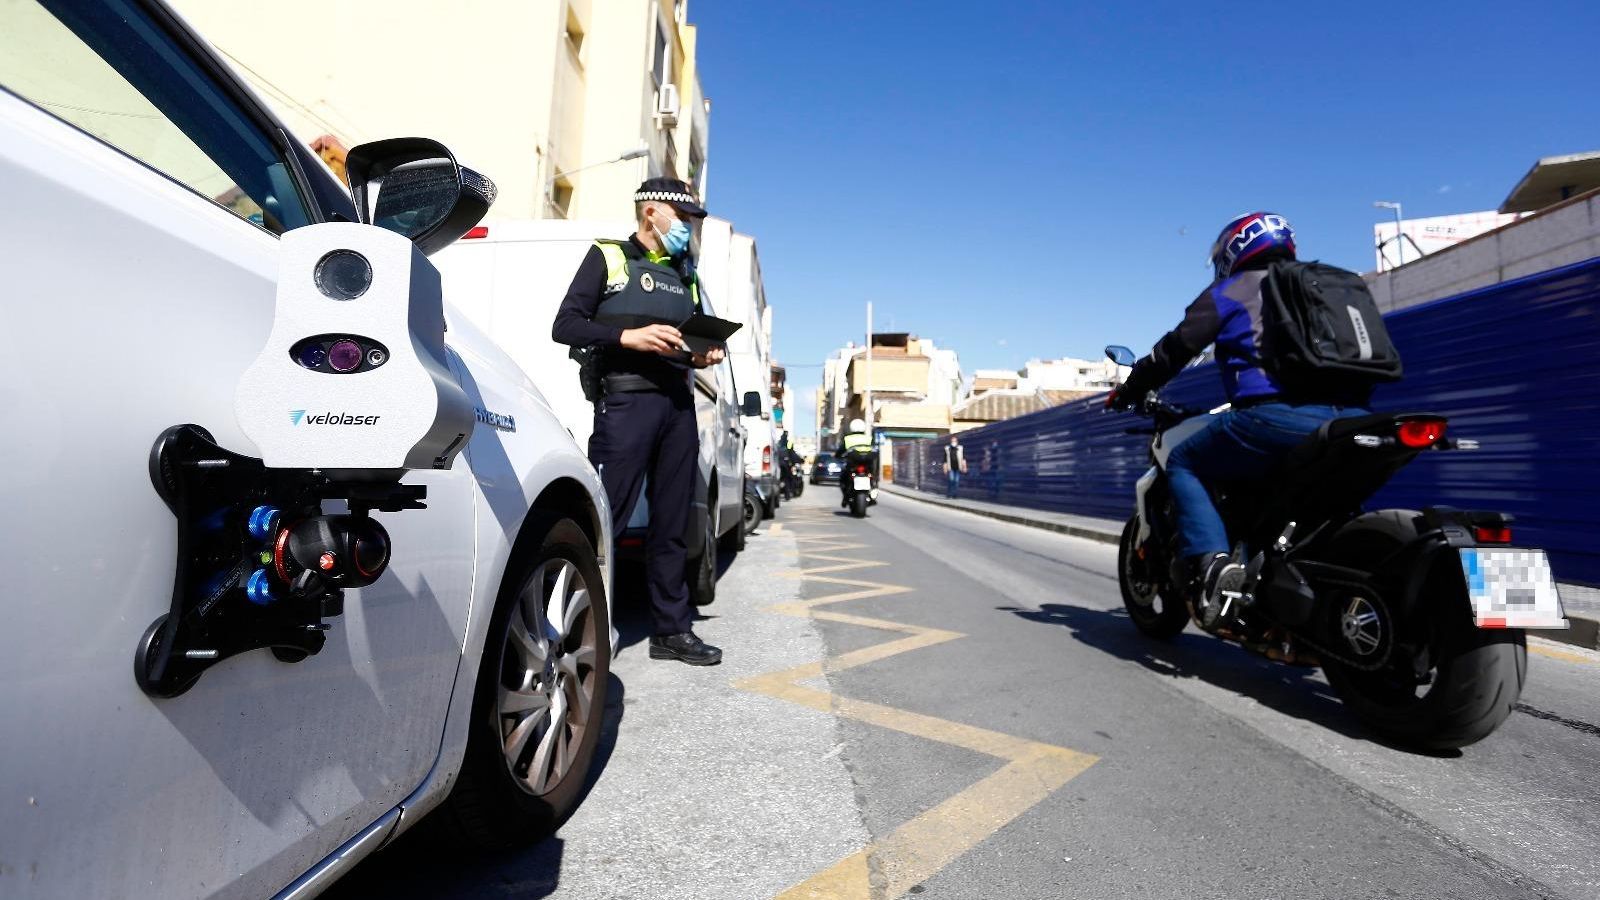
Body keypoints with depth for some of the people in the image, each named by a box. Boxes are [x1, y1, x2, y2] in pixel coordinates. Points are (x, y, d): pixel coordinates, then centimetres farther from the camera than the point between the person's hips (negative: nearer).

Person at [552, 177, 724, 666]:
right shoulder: (608, 257, 7)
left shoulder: (685, 273, 24)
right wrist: (628, 336, -15)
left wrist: (704, 354, 4)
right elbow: (565, 325, -2)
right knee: (605, 517, -9)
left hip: (680, 403, 6)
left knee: (671, 524, 7)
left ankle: (672, 629, 15)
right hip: (626, 400, -5)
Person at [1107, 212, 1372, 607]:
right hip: (1350, 419, 7)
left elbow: (1177, 347, 8)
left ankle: (1210, 563, -11)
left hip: (1279, 415, -7)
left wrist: (1130, 390, 21)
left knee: (1184, 464, 7)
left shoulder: (1232, 290, 11)